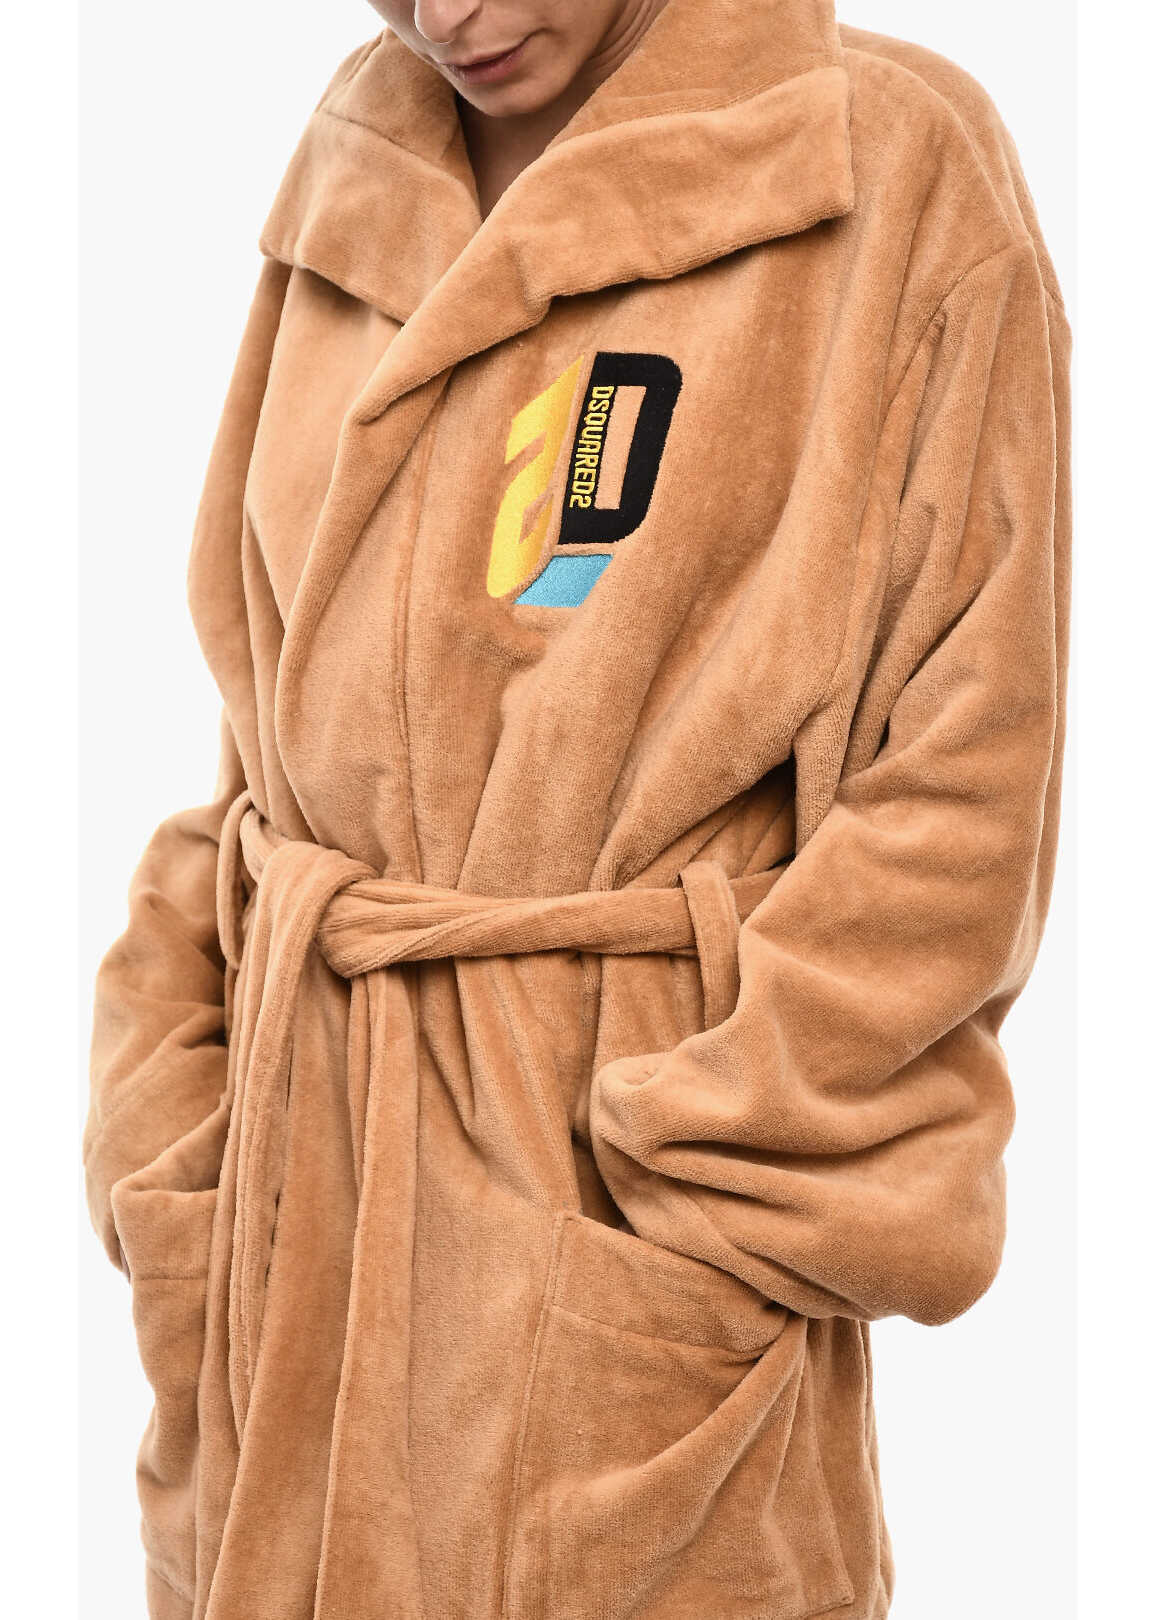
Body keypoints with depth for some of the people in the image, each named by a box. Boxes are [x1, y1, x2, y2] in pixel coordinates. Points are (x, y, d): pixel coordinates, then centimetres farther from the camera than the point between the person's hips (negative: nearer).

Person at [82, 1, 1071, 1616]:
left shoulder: (900, 168, -7)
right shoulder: (354, 182, 8)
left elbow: (960, 801, -9)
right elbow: (262, 724, 11)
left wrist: (719, 1220, -12)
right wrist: (172, 1156, 2)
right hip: (295, 1169, 5)